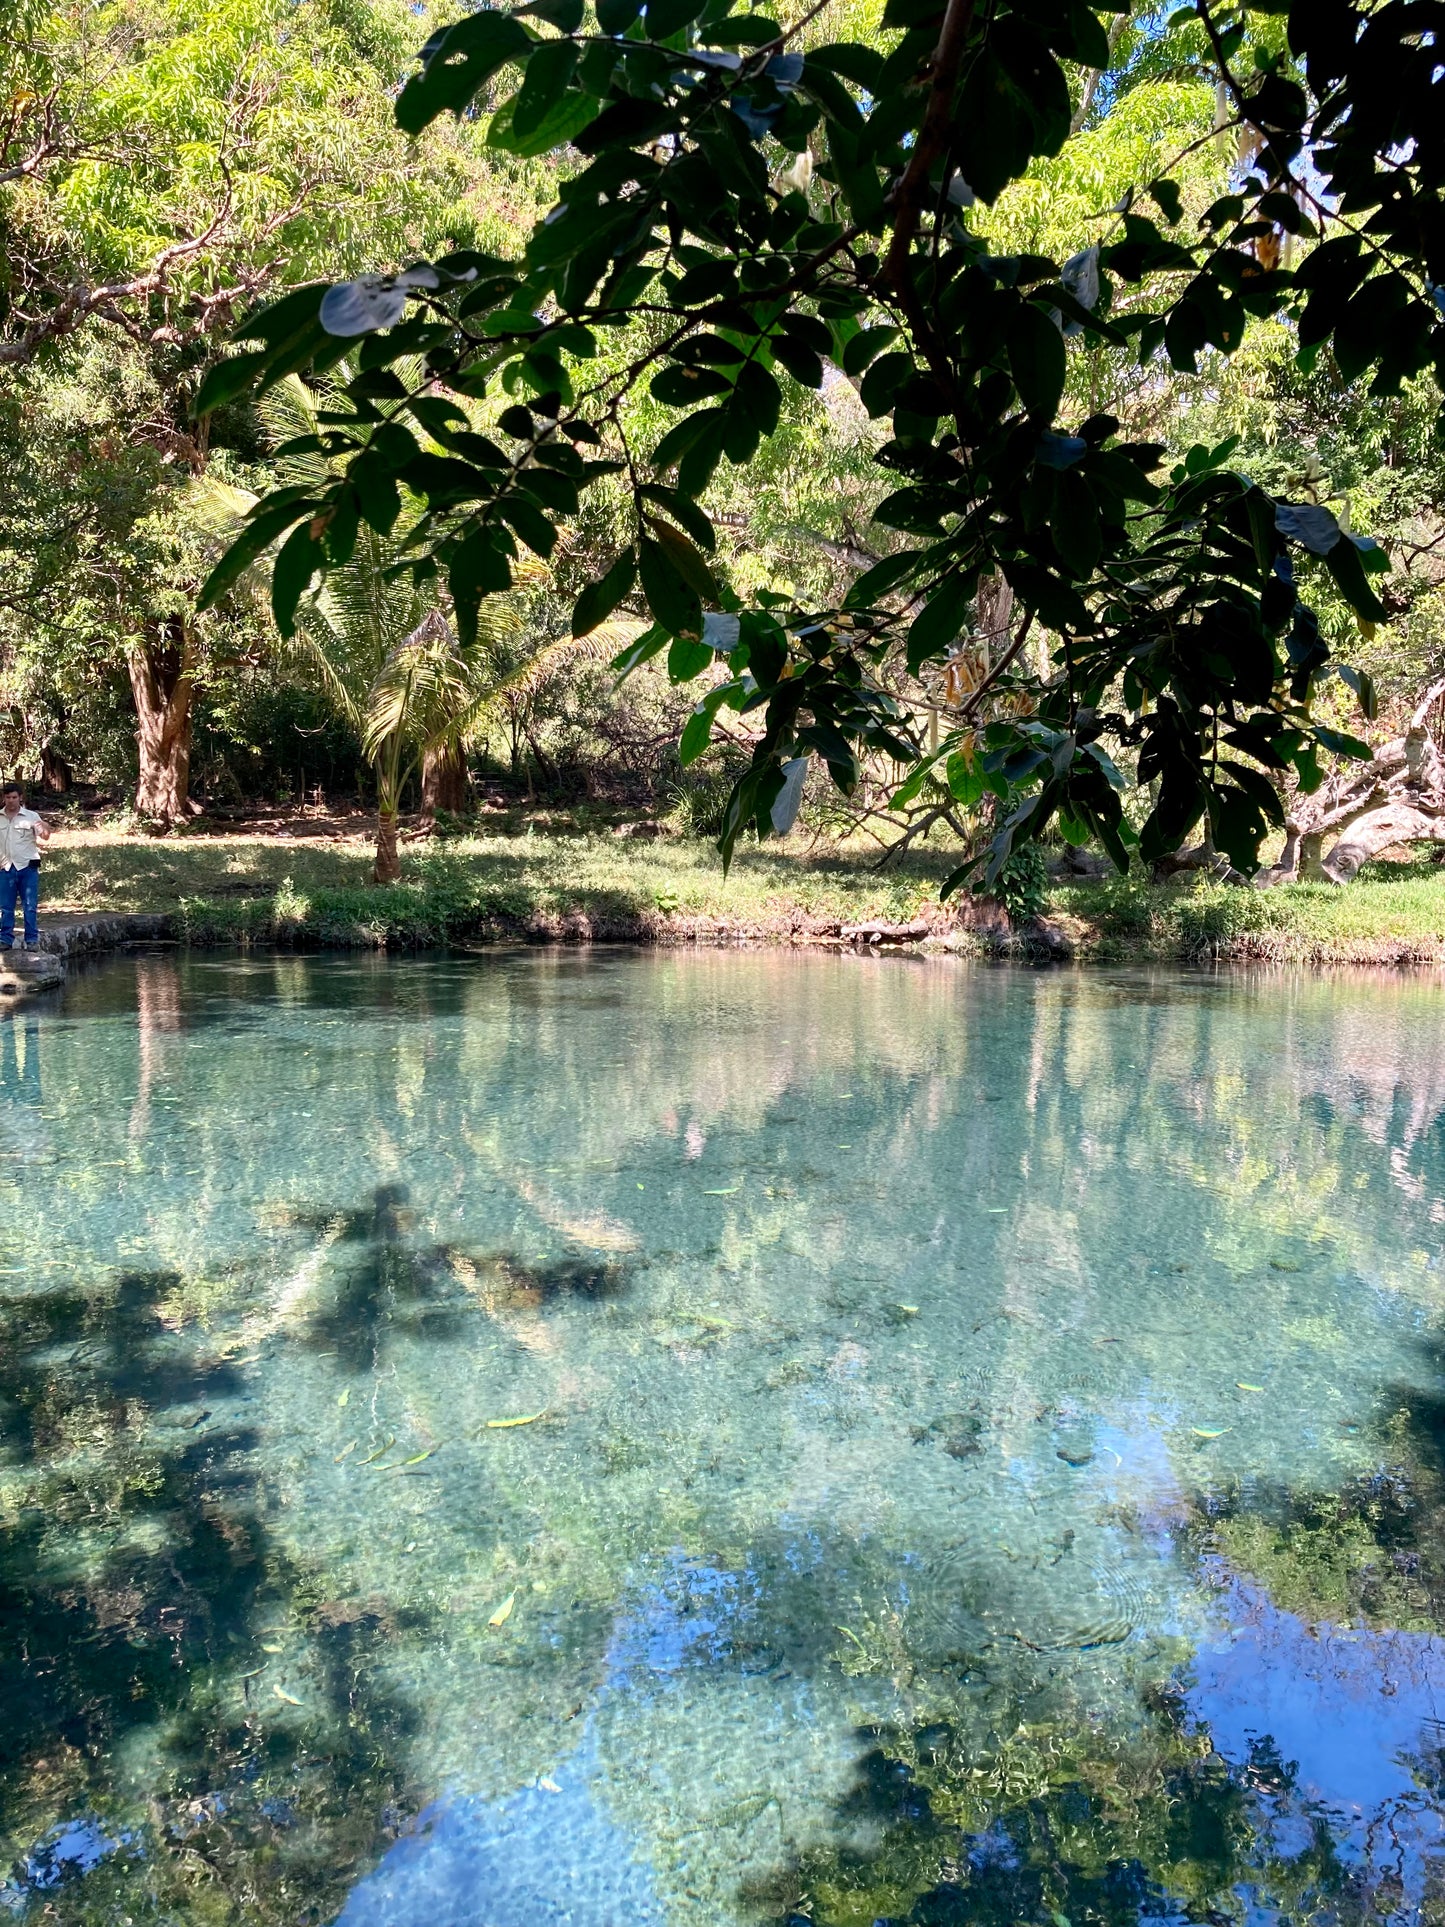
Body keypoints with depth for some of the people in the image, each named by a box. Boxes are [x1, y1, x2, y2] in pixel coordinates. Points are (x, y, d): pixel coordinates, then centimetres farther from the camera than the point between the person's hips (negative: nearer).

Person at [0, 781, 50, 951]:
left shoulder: (31, 816, -1)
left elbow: (45, 838, -9)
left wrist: (43, 829, -30)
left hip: (27, 867, -3)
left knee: (30, 906, -2)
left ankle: (32, 939, 2)